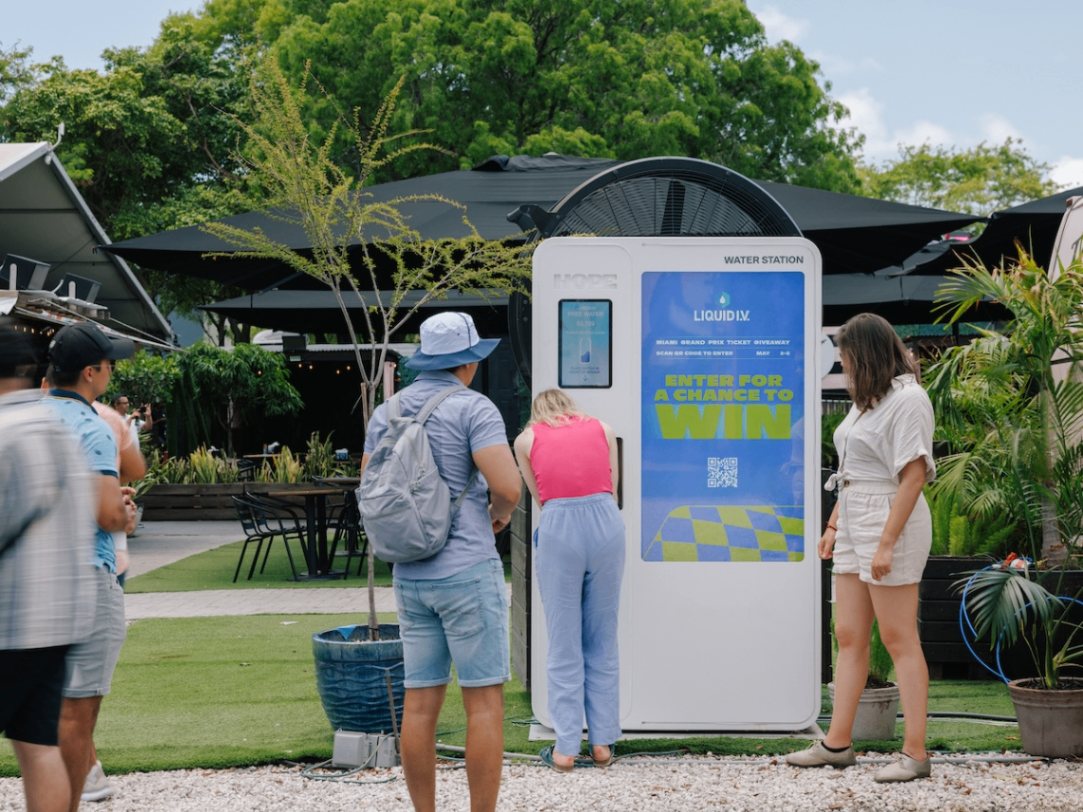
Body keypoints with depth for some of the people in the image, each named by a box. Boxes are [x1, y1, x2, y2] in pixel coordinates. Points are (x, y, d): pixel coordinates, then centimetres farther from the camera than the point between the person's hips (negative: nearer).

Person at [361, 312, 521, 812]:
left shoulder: (385, 413, 9)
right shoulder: (473, 408, -9)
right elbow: (508, 487, -18)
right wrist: (499, 511, 3)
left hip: (410, 577, 6)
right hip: (468, 572, -6)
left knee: (420, 703, 9)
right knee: (484, 700, -1)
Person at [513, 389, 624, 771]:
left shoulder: (526, 439, 16)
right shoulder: (602, 429, 19)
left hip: (558, 528, -1)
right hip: (606, 524, 2)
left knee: (563, 644, 4)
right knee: (603, 642, 10)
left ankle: (565, 749, 5)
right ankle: (602, 743, 12)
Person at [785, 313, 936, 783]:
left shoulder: (907, 399, -13)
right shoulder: (867, 400, 16)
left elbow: (913, 476, -19)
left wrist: (887, 544, -22)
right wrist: (834, 525, 17)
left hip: (890, 525, -9)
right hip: (855, 526, 9)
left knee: (899, 639, -6)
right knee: (849, 636, 10)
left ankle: (916, 753, -1)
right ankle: (836, 744, 16)